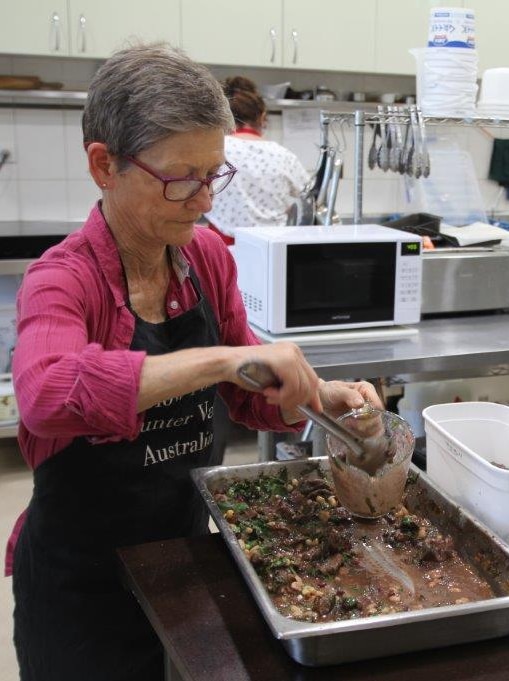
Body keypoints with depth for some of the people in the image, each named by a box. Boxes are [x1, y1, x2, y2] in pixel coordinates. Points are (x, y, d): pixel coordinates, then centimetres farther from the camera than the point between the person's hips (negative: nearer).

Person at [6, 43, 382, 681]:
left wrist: (322, 395, -14)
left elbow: (249, 394, 5)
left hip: (186, 544, 5)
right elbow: (48, 393, -43)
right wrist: (223, 357, -49)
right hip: (83, 582, -5)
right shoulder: (63, 278, -21)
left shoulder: (209, 257, -4)